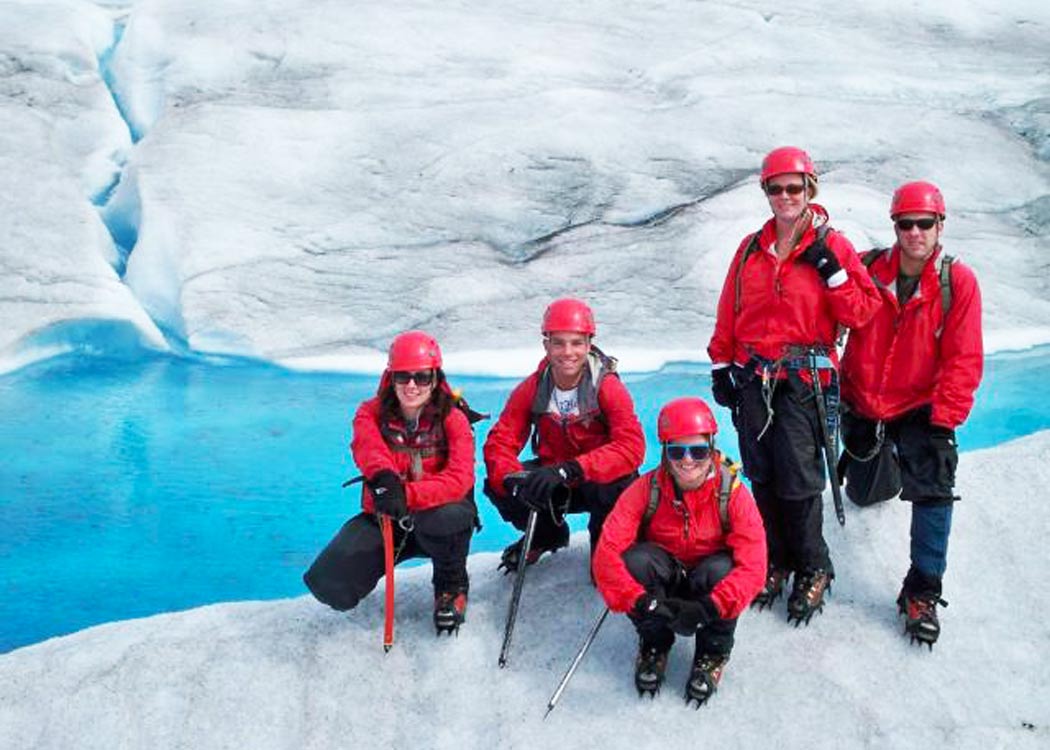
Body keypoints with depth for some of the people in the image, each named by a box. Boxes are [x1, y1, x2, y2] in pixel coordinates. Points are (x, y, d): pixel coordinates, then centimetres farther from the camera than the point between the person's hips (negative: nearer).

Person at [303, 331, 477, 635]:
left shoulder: (452, 419, -10)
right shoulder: (371, 413, -4)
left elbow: (459, 478, -26)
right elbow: (368, 447, -27)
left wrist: (408, 495, -44)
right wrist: (384, 477, -52)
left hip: (437, 513, -1)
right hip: (384, 518, 2)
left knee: (445, 518, -39)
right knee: (329, 584, -19)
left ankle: (452, 586, -3)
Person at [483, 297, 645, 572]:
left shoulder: (608, 387, -23)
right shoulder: (532, 389, -12)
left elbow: (632, 447, -34)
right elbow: (499, 442, -14)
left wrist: (569, 470, -45)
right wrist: (512, 479, -38)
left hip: (600, 479, -4)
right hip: (553, 483, 4)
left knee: (616, 486, -37)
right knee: (497, 485, -19)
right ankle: (547, 535, 13)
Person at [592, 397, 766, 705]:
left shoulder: (732, 494, -21)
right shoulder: (646, 490, -20)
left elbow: (753, 566, -29)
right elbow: (606, 553, -26)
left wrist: (709, 607, -43)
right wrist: (638, 600, -42)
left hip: (708, 588, 0)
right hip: (663, 582, 1)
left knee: (721, 568, -33)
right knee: (636, 559, -30)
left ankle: (713, 653, -3)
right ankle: (654, 645, -2)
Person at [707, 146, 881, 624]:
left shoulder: (832, 247, -1)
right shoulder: (751, 249, 9)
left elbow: (862, 314, -5)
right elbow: (729, 313, 14)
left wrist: (830, 270, -15)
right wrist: (721, 366, 11)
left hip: (804, 380, -4)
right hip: (753, 378, 4)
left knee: (799, 481, -3)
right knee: (762, 477, 9)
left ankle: (813, 570, 17)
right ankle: (776, 562, 28)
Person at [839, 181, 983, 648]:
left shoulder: (958, 281, -10)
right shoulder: (868, 269, -7)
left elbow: (964, 359, -11)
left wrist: (944, 417, -15)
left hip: (920, 409, -2)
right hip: (860, 403, 2)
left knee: (933, 494, -11)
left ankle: (922, 592, 1)